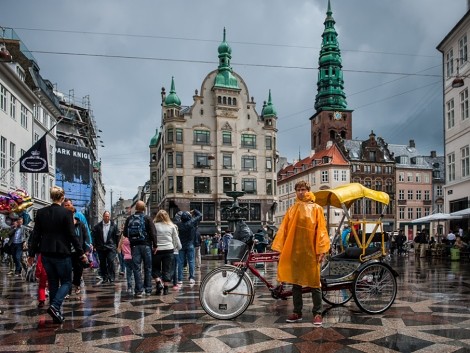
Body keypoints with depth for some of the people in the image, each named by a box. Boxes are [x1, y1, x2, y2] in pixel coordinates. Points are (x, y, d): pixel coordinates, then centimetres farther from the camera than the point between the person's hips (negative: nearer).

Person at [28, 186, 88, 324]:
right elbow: (72, 235, -11)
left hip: (46, 254, 5)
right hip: (62, 254, -4)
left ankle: (56, 313, 16)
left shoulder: (41, 212, 1)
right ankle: (55, 306, -13)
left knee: (53, 283, 14)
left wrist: (32, 254, 12)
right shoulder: (66, 213, -11)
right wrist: (81, 253, -4)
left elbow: (36, 235, 4)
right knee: (66, 282, 8)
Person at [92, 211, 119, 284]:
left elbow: (117, 236, 5)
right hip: (101, 247, 3)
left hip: (111, 247, -3)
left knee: (110, 261, -12)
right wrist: (95, 245, 2)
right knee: (102, 263, 7)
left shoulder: (113, 226, 3)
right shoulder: (98, 226, 6)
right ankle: (105, 278, 17)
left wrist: (117, 246, 2)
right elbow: (94, 235, 7)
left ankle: (112, 277, -4)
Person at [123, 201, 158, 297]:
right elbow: (153, 233, -9)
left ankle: (139, 290, 1)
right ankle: (148, 290, 12)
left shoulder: (129, 219, 3)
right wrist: (155, 245, -3)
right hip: (146, 245, -2)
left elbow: (125, 233, 8)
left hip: (134, 246, 2)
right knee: (148, 268, 8)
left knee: (137, 268, 4)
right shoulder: (147, 218, -5)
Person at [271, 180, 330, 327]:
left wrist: (321, 250, -11)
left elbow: (321, 230, -2)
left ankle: (317, 313, 11)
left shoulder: (316, 209, 4)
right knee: (295, 283, 8)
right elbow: (284, 230, 8)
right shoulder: (292, 209, 11)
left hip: (310, 252, -3)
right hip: (293, 251, 3)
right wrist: (280, 249, 1)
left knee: (314, 284, 2)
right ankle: (297, 312, 18)